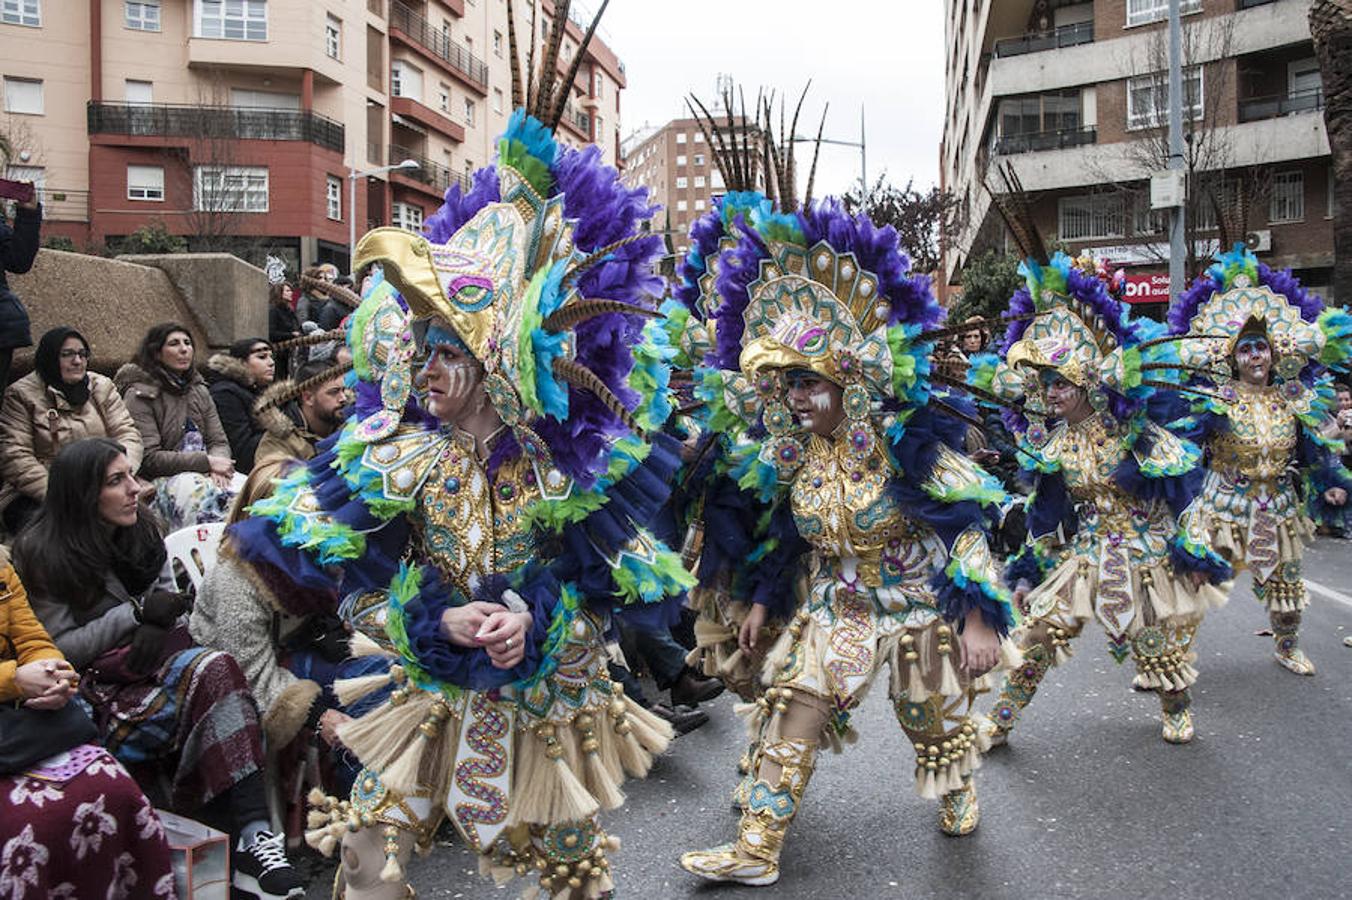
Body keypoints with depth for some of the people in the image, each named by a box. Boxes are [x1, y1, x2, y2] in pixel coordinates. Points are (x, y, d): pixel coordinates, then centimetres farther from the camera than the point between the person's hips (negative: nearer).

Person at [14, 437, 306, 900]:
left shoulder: (141, 531, 11)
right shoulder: (43, 554, -5)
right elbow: (57, 648, -8)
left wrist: (158, 630, -9)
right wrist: (136, 614, -15)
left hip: (149, 662, 5)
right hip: (94, 688, -5)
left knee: (217, 669, -30)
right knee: (215, 674, -31)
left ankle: (252, 837, -35)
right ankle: (250, 834, -32)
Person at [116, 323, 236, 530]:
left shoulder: (199, 390, 19)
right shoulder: (139, 395, -2)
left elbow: (219, 441, 12)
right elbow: (149, 457, -12)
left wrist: (217, 463, -13)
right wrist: (206, 461, -18)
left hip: (201, 473, 5)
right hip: (157, 480, -5)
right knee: (196, 487, -38)